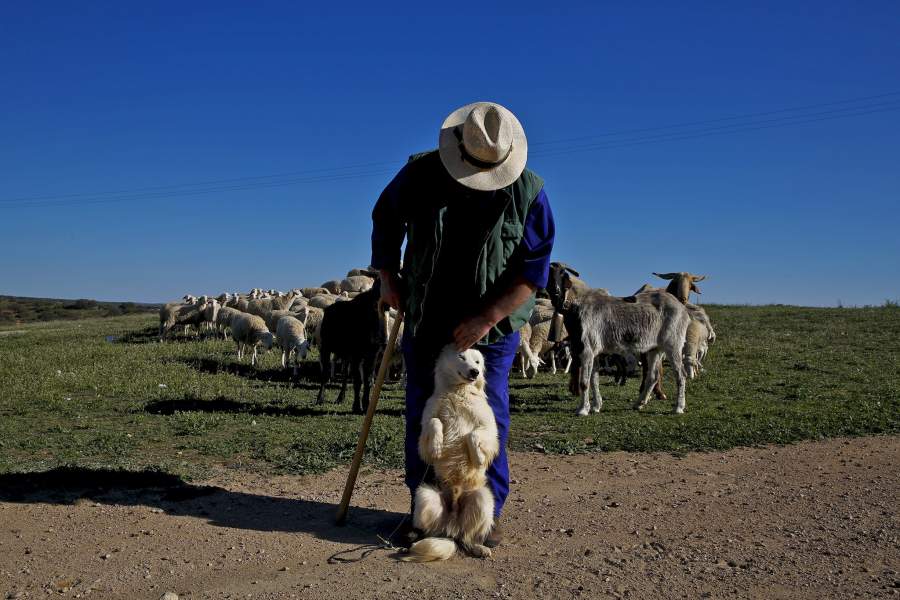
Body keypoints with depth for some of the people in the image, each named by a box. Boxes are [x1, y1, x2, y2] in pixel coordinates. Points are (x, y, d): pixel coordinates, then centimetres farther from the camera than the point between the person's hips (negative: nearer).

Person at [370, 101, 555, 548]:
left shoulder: (528, 192, -13)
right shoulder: (420, 173, -10)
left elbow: (532, 271, -12)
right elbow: (385, 220, 9)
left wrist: (486, 318, -18)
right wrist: (388, 278, 5)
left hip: (493, 325, -1)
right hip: (426, 319, 2)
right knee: (422, 415, 5)